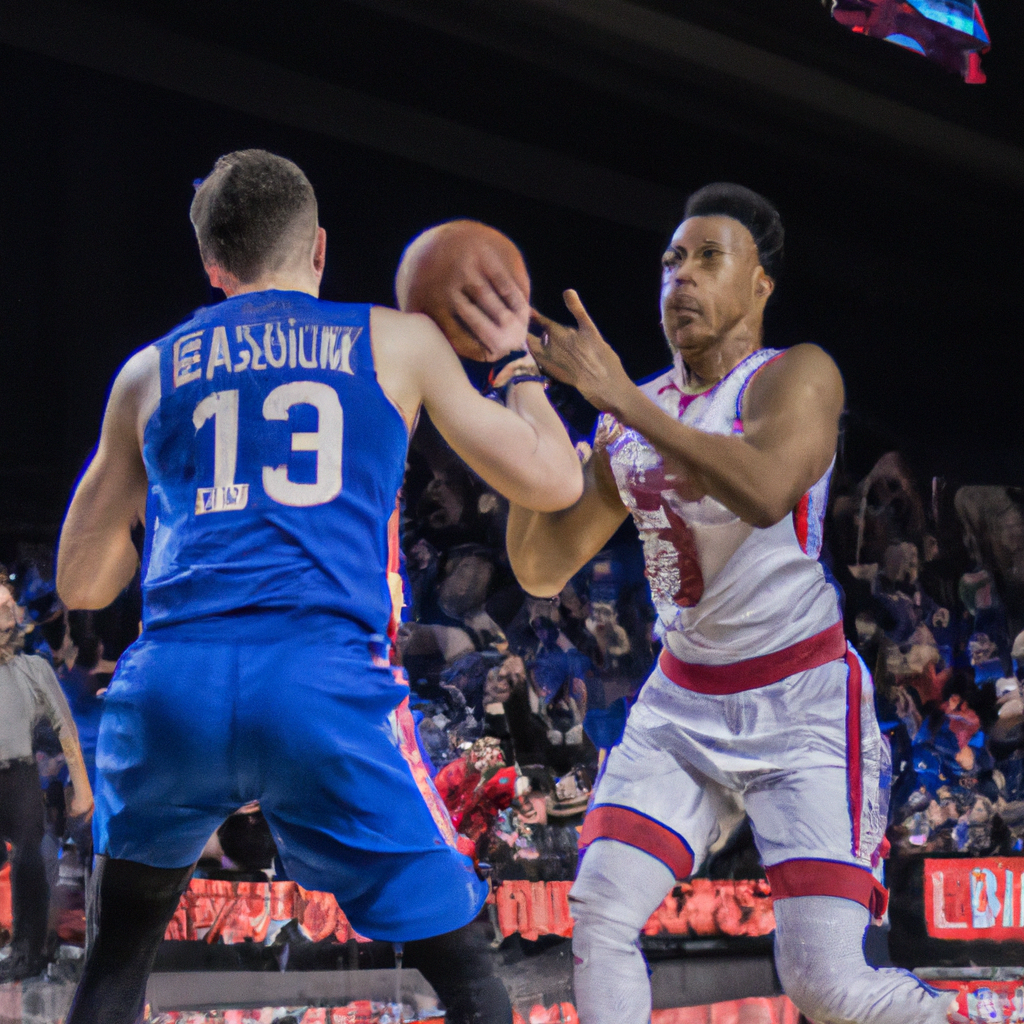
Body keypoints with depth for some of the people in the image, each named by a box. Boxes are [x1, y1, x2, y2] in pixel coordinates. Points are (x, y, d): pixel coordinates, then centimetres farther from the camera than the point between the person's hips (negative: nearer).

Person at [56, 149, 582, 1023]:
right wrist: (514, 361, 32)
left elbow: (81, 584, 26)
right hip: (327, 683, -2)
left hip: (170, 681, 3)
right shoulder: (396, 342, 14)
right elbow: (554, 481, 15)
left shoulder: (151, 371, 20)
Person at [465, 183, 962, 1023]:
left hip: (803, 701, -6)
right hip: (683, 701, 6)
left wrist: (623, 400, -29)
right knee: (600, 912, -12)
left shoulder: (796, 377, -11)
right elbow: (543, 570, 10)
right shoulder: (632, 415, 8)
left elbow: (766, 492, -34)